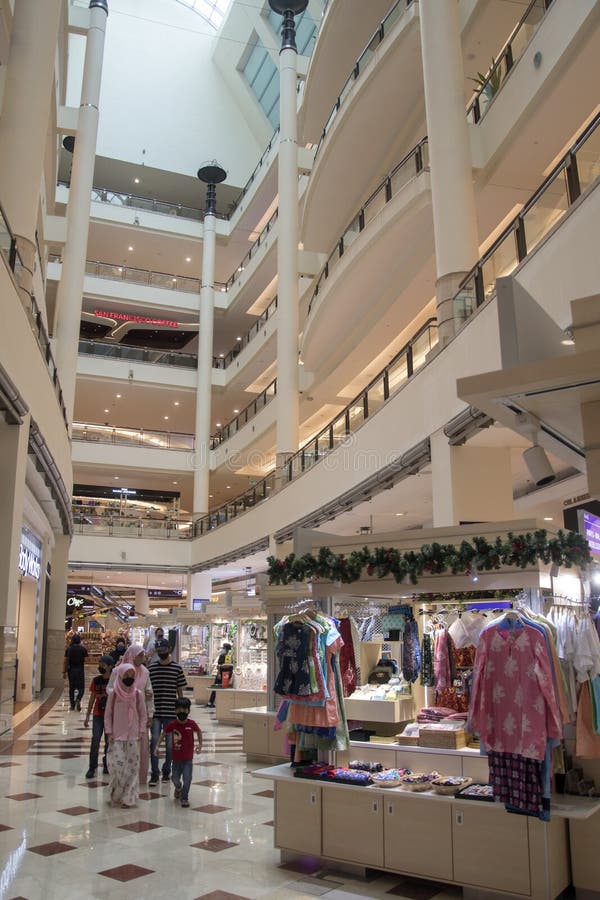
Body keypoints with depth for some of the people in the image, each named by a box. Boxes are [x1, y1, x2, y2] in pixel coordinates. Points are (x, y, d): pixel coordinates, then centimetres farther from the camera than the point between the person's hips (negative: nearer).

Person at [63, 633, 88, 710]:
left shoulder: (68, 649, -1)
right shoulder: (82, 649, -7)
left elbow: (65, 661, -2)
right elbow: (85, 660, -4)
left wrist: (64, 672, 3)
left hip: (71, 670, 2)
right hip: (80, 669, -2)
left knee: (71, 687, 12)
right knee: (81, 687, 6)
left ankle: (72, 705, 14)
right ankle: (78, 699, -19)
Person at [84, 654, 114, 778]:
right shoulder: (96, 680, 0)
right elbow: (92, 698, 7)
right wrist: (87, 716, 7)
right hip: (98, 715, 1)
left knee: (109, 741, 7)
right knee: (95, 739, -10)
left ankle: (107, 765, 23)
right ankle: (92, 767, -2)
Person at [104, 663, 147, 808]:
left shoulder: (138, 694, -1)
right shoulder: (113, 694, -5)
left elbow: (142, 714, 5)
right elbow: (108, 714, 0)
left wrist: (142, 732, 0)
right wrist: (109, 733, -3)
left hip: (133, 736, 1)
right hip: (117, 736, -1)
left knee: (132, 766, 1)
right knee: (117, 764, -8)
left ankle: (128, 797, 9)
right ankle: (116, 795, 11)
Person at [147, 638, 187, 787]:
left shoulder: (177, 669, 0)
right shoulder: (151, 669, 3)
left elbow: (180, 691, 4)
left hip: (171, 712, 0)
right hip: (155, 712, 0)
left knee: (170, 743, 8)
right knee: (154, 741, -5)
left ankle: (166, 771, 24)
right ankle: (154, 774, 2)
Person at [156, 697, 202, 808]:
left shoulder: (192, 724, -12)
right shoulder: (172, 724, -12)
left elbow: (199, 732, 6)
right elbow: (163, 734, 1)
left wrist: (200, 744, -1)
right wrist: (157, 746, -10)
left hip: (188, 758, -1)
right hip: (176, 758, 1)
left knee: (187, 779, -9)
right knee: (175, 779, 12)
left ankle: (184, 798, 12)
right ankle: (178, 788, 46)